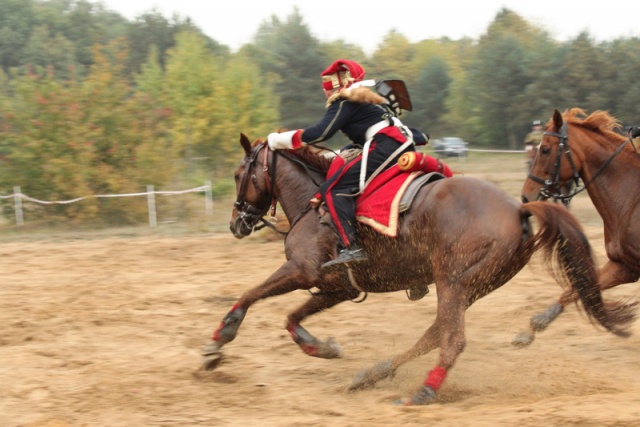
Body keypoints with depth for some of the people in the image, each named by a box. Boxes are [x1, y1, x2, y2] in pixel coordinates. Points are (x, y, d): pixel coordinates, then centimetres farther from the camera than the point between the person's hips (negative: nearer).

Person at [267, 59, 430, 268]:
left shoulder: (346, 102, 1)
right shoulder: (367, 98, 29)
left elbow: (320, 133, -10)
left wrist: (277, 140, -4)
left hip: (385, 147, -10)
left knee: (333, 189, -15)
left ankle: (351, 247, -28)